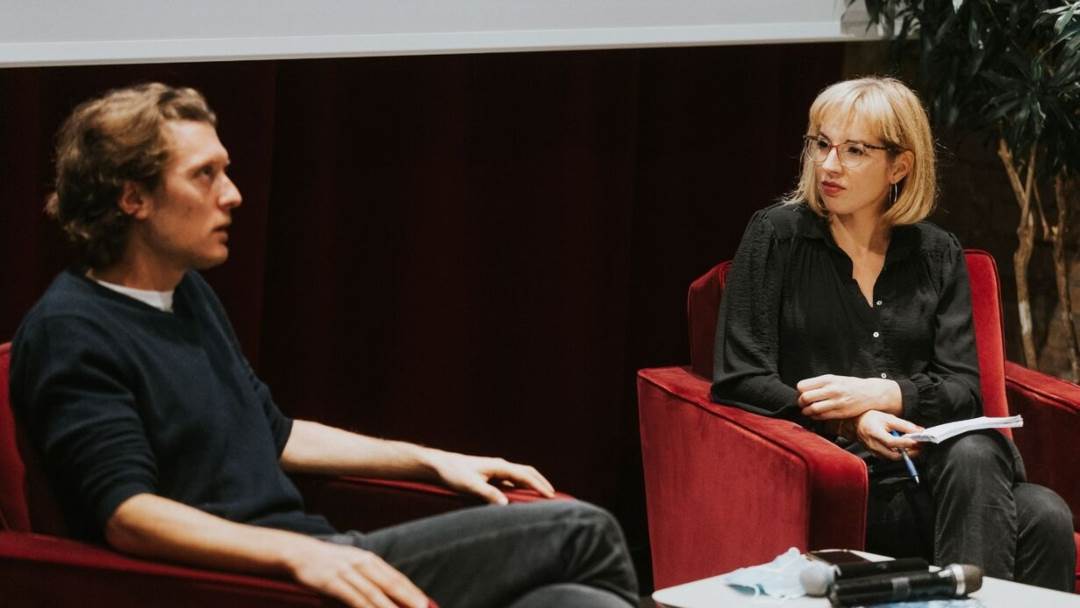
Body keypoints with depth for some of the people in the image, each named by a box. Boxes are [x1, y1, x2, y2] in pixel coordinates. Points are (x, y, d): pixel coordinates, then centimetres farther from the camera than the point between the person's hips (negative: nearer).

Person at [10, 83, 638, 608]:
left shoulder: (188, 293, 17)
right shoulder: (71, 332, -13)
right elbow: (126, 513, -24)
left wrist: (433, 461, 22)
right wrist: (301, 554, -35)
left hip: (314, 554, 9)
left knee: (583, 530, -2)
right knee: (583, 535, -17)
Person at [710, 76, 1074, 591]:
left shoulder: (938, 254, 15)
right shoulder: (776, 236, 6)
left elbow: (962, 390, 7)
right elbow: (738, 380, -2)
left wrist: (877, 394, -13)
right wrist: (851, 423, -15)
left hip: (930, 459, 4)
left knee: (1045, 518, -31)